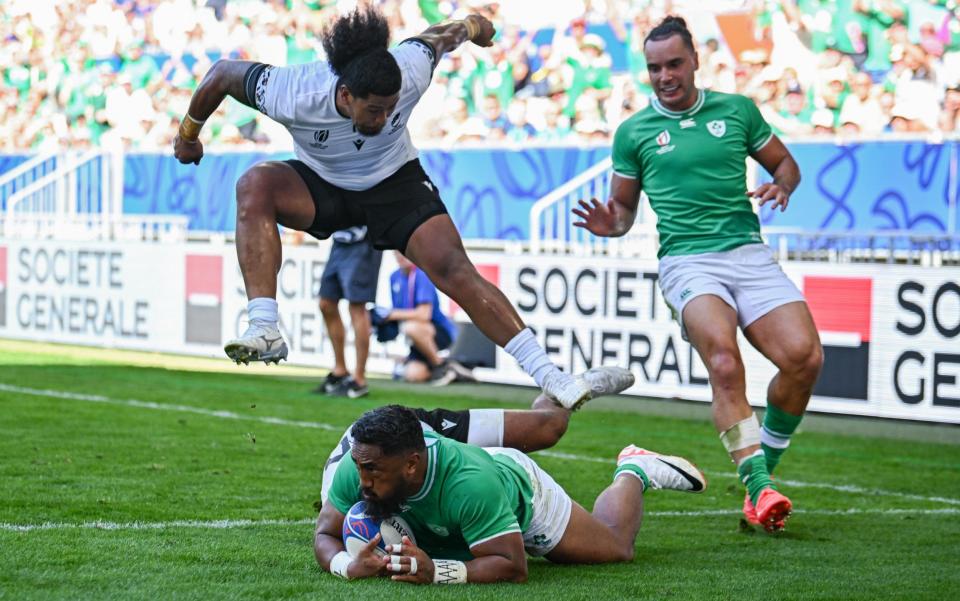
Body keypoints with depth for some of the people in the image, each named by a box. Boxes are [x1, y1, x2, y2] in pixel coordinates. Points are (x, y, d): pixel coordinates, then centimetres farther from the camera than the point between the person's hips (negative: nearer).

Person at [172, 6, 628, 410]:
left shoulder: (409, 70, -29)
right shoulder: (292, 94, -33)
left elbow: (439, 36, -6)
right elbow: (223, 72, -16)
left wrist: (472, 27, 18)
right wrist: (188, 133, 0)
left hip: (396, 185, 0)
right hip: (321, 187, 0)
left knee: (453, 269, -21)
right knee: (255, 185, -33)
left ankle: (550, 377, -18)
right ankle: (265, 331, -43)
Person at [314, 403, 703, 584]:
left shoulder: (470, 482, -50)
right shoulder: (359, 468, -38)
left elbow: (513, 566, -43)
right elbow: (326, 536, -26)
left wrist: (436, 572, -57)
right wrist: (348, 565, -49)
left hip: (519, 492, -4)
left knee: (616, 546, 20)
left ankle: (634, 471, 46)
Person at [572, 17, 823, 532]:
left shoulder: (737, 110, 12)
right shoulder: (634, 132, 10)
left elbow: (785, 163, 22)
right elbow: (624, 207, 18)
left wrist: (781, 187, -1)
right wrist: (610, 225, -5)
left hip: (749, 253, 2)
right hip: (687, 260, -2)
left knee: (804, 356, -17)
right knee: (723, 358, -30)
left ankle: (764, 465, 6)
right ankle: (758, 488, -31)